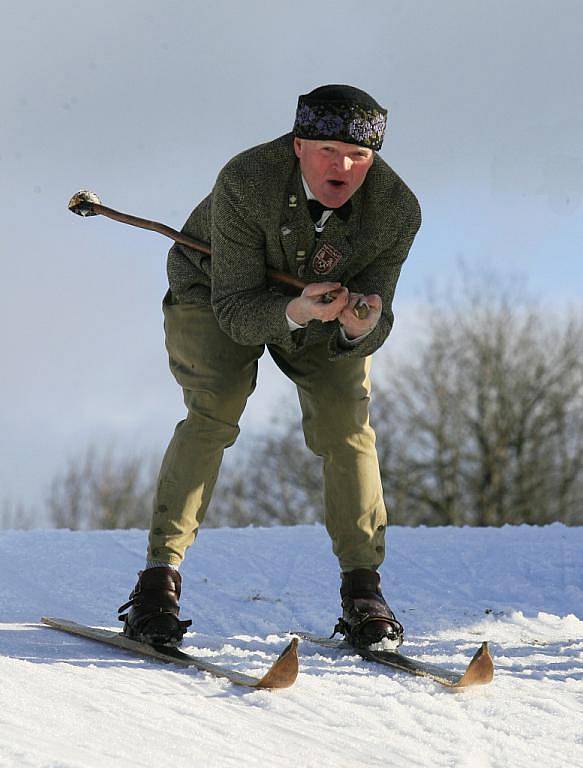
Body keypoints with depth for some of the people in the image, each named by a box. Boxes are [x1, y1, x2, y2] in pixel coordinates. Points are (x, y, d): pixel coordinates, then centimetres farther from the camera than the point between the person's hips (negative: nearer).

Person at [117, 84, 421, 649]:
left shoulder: (397, 211, -28)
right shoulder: (246, 183, -37)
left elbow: (371, 327, -22)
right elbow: (235, 307, -33)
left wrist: (360, 327, -46)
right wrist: (294, 312, -52)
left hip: (331, 304, 3)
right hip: (216, 288, -2)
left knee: (346, 422, -15)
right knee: (214, 411, -23)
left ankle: (362, 587, -5)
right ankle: (160, 573, -22)